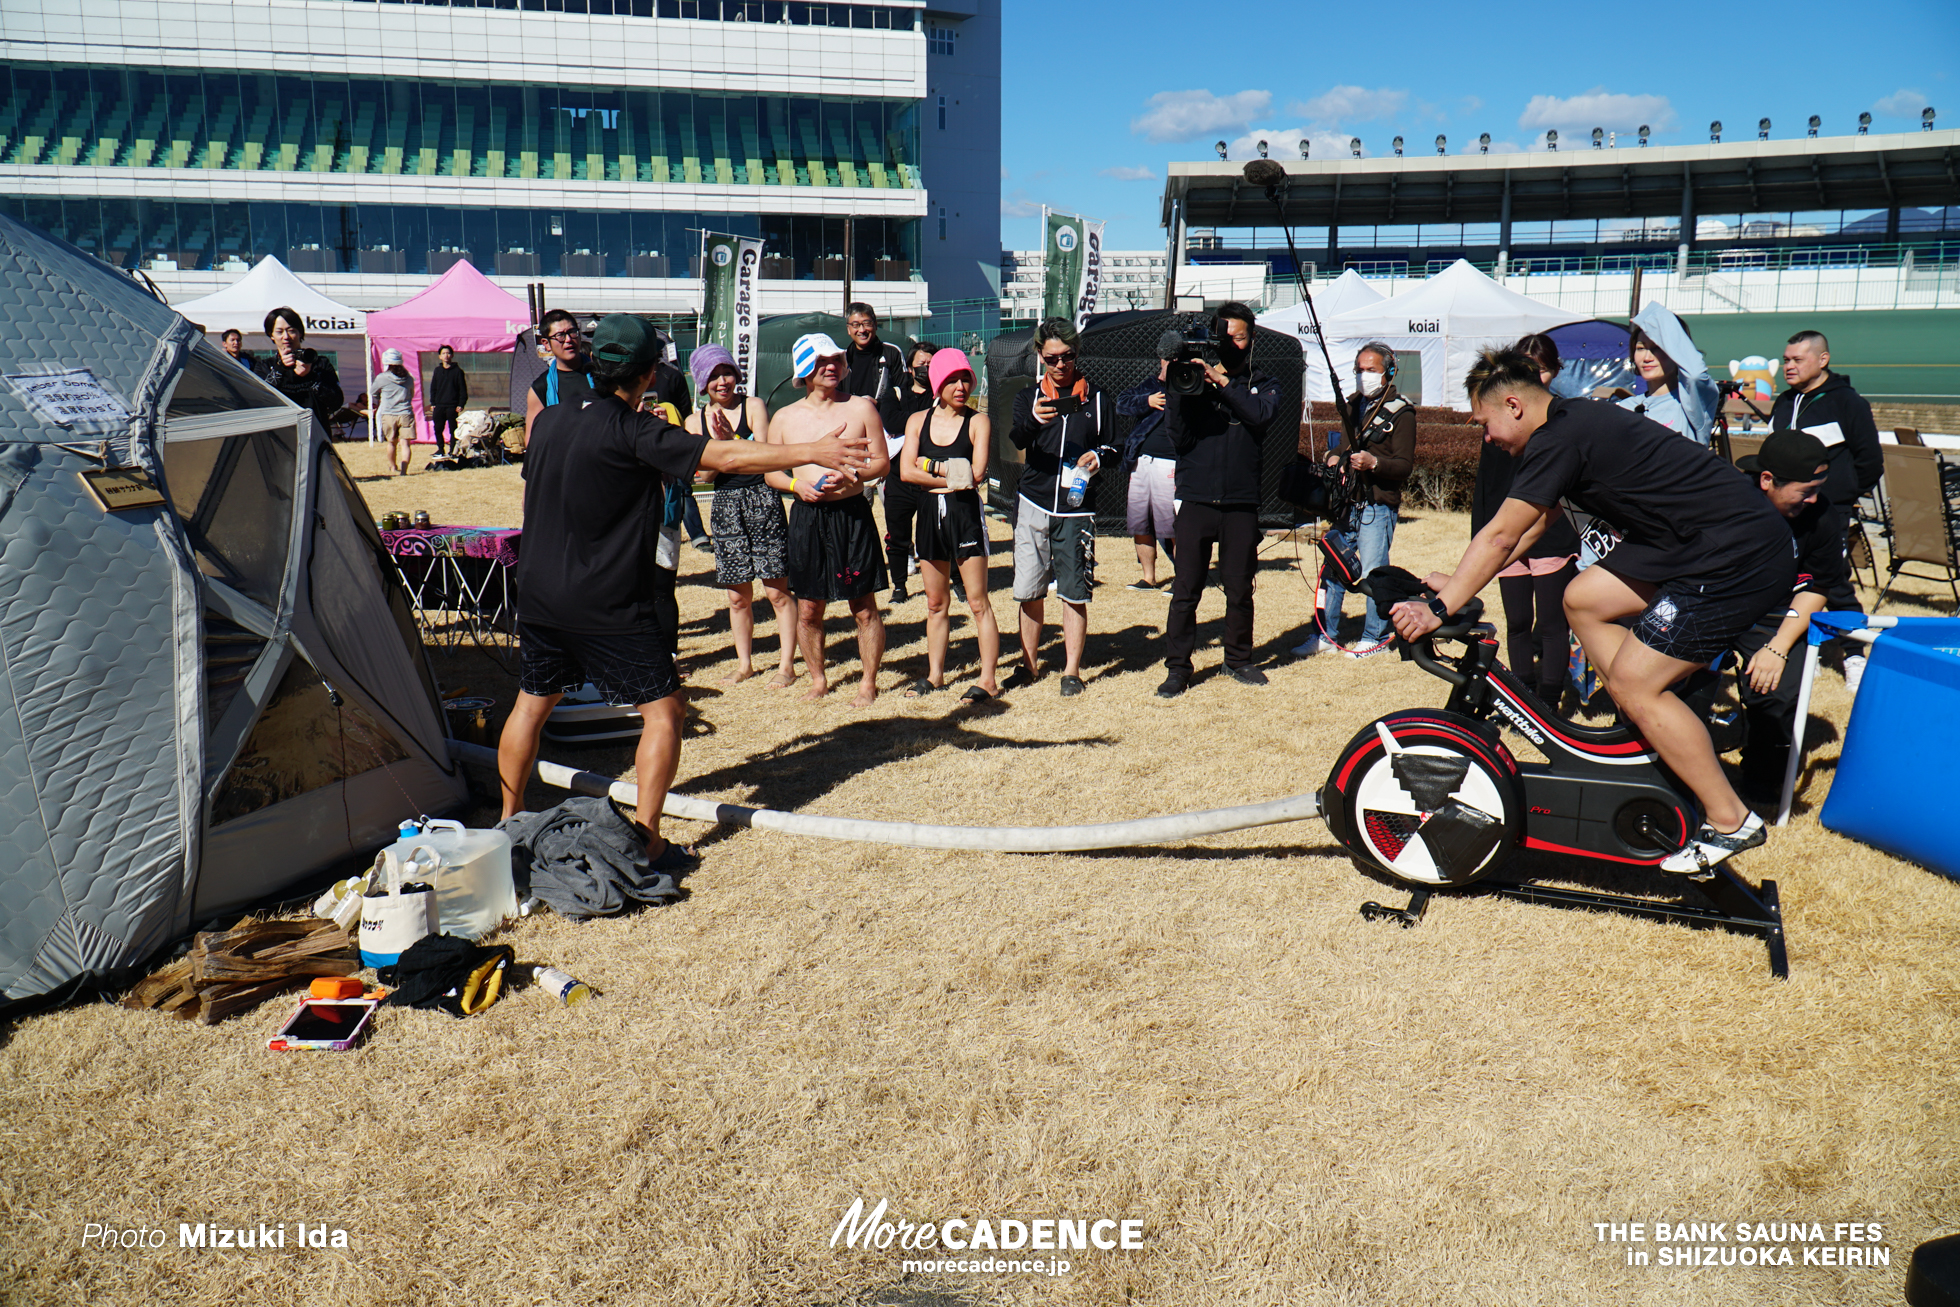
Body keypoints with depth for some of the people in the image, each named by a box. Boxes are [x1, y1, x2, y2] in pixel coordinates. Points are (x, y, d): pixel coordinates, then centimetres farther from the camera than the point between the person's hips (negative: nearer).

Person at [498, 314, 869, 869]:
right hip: (608, 608, -7)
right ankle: (646, 841, 2)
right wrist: (813, 452, -14)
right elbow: (725, 456, -18)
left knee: (532, 702, 22)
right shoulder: (635, 433, -15)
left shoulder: (551, 421, 5)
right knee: (663, 710, 3)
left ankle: (509, 823, 33)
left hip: (538, 594, 7)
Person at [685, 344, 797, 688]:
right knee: (738, 597, 9)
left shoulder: (753, 406, -1)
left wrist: (731, 438, -18)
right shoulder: (696, 420, 9)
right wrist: (717, 441, -14)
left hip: (761, 500, -4)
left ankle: (787, 665, 5)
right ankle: (744, 664, 23)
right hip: (725, 506, 4)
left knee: (777, 591, -3)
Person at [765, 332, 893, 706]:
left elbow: (882, 461, 4)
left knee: (864, 607, 1)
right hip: (807, 518, 2)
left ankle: (869, 682, 14)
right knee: (808, 610, 7)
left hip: (852, 514, -2)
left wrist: (852, 476, -14)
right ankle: (818, 680, 24)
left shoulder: (861, 409, 4)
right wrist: (797, 485, -7)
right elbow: (771, 471, 14)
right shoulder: (785, 418, 8)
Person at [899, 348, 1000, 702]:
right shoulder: (918, 420, 8)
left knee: (978, 602, -4)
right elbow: (906, 471, -3)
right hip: (930, 514, 4)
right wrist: (951, 477, -9)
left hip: (965, 514, -4)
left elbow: (976, 474, -13)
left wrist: (931, 467, -8)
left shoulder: (978, 422, -2)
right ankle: (935, 674, 24)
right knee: (935, 603, 13)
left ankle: (988, 680, 0)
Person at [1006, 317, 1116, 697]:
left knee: (1074, 593, 0)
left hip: (1077, 510, -1)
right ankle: (1029, 663, 20)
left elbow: (1111, 447, 14)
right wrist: (1033, 421, -34)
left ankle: (1072, 669, 10)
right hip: (1033, 505, 1)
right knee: (1029, 590, 6)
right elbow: (1014, 442, -11)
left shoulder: (1095, 399, 8)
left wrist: (1098, 456, -10)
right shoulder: (1029, 397, 7)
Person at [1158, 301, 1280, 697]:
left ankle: (1238, 659, 24)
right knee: (1185, 589, -1)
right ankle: (1177, 666, 7)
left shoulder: (1262, 385, 11)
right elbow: (1179, 436, -3)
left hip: (1241, 503, 1)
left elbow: (1263, 413, -12)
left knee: (1240, 588, 7)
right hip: (1195, 500, -1)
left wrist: (1223, 382, -16)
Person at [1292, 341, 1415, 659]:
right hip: (1346, 502, 7)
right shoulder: (1353, 405, 17)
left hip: (1378, 506, -6)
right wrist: (1333, 457, 7)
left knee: (1373, 572, -4)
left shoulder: (1400, 412, -4)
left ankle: (1376, 637, 8)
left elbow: (1405, 465, -10)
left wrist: (1374, 463, -28)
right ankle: (1325, 633, 15)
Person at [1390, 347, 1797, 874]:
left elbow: (1500, 537, -17)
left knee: (1632, 683, -9)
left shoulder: (1561, 439, -16)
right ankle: (1658, 738, 17)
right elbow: (1533, 523, 21)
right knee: (1583, 601, 13)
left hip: (1739, 559, -10)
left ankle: (1729, 821, 3)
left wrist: (1438, 608, -13)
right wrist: (1460, 582, 19)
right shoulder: (1576, 421, 14)